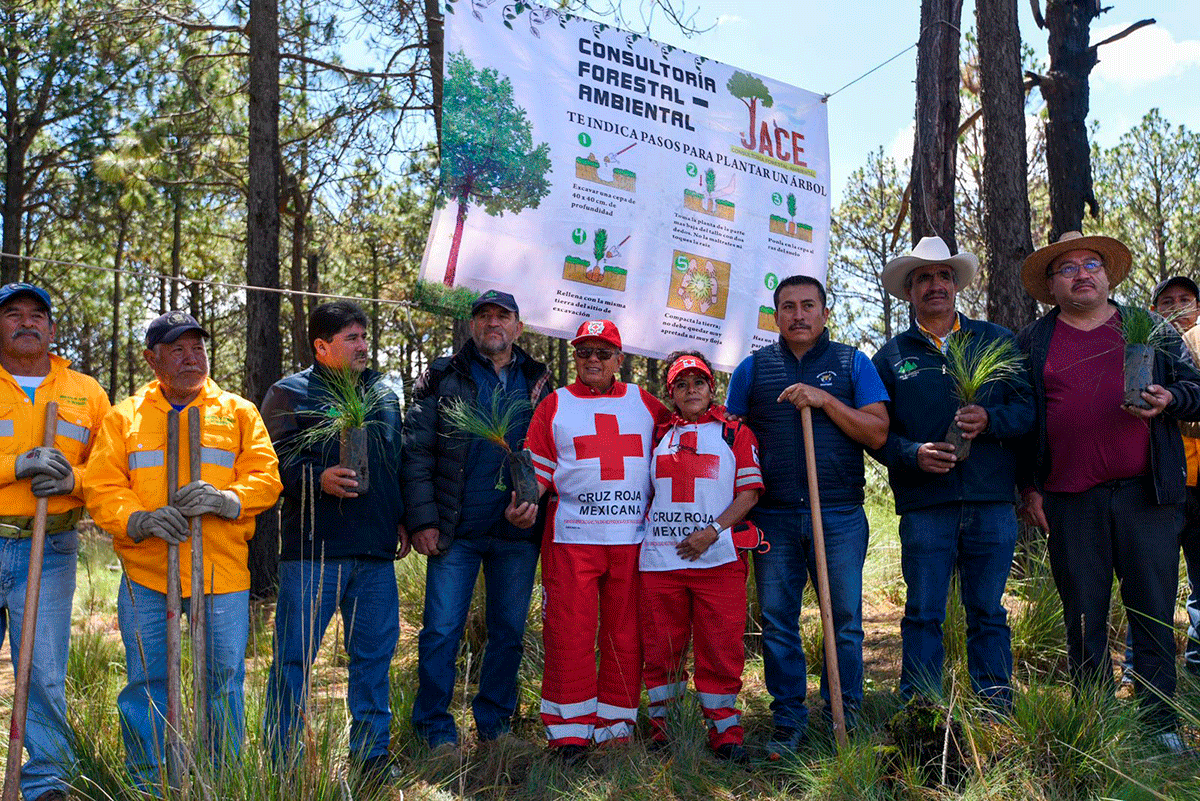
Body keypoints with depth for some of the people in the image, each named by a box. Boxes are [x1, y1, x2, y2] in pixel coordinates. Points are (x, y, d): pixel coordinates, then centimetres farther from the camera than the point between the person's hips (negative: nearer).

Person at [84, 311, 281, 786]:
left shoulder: (239, 413, 11)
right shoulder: (123, 417, 11)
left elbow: (266, 477, 3)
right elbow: (100, 488, 3)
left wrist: (225, 500, -17)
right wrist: (138, 519, -17)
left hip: (224, 570, 0)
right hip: (146, 570, 0)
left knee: (225, 678, 4)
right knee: (146, 681, 5)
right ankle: (146, 784, 20)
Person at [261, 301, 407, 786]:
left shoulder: (384, 395, 18)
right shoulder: (291, 394, 1)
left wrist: (402, 520, 18)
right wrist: (317, 480, -19)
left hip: (376, 551, 5)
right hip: (312, 550, -5)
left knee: (374, 654, 9)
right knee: (295, 655, -2)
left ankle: (371, 756, 20)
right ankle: (282, 760, 10)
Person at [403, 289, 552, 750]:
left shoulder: (537, 381, 11)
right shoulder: (442, 378, 4)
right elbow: (416, 452, -1)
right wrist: (422, 519, -9)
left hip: (518, 531, 2)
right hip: (455, 530, -2)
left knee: (509, 631, 9)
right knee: (441, 631, -1)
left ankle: (494, 722, 24)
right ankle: (435, 728, 14)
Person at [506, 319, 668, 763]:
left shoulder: (644, 403, 14)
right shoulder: (554, 405, 9)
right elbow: (538, 467, 4)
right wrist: (524, 503, -12)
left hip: (632, 538, 2)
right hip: (571, 537, -2)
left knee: (625, 634, 6)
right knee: (570, 633, -4)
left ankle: (615, 723, 17)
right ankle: (570, 731, 6)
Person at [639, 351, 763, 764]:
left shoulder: (736, 433, 7)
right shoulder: (658, 435, 17)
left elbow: (749, 493, 0)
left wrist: (711, 531, -11)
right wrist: (640, 532, 10)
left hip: (718, 558, -2)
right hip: (660, 559, 3)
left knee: (721, 647, -1)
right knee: (660, 647, 6)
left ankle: (724, 730, 11)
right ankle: (660, 727, 19)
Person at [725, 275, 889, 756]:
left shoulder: (852, 363, 8)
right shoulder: (753, 368, 11)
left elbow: (878, 433, 0)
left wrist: (824, 400, -11)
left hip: (840, 516, -1)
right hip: (773, 517, 1)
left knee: (844, 620, 2)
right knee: (777, 621, 4)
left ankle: (844, 718, 14)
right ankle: (788, 718, 15)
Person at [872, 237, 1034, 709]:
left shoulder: (996, 341, 14)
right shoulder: (890, 357, 11)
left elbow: (1026, 406, 7)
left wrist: (989, 420, -12)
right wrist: (913, 455, -12)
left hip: (991, 499, 1)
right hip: (924, 503, -1)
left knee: (988, 613, 7)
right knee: (923, 615, -1)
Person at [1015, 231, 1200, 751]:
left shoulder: (1153, 330, 13)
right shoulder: (1032, 342, 11)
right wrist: (1028, 487, 4)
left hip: (1147, 494, 0)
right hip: (1071, 500, 0)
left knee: (1154, 613, 2)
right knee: (1084, 619, 5)